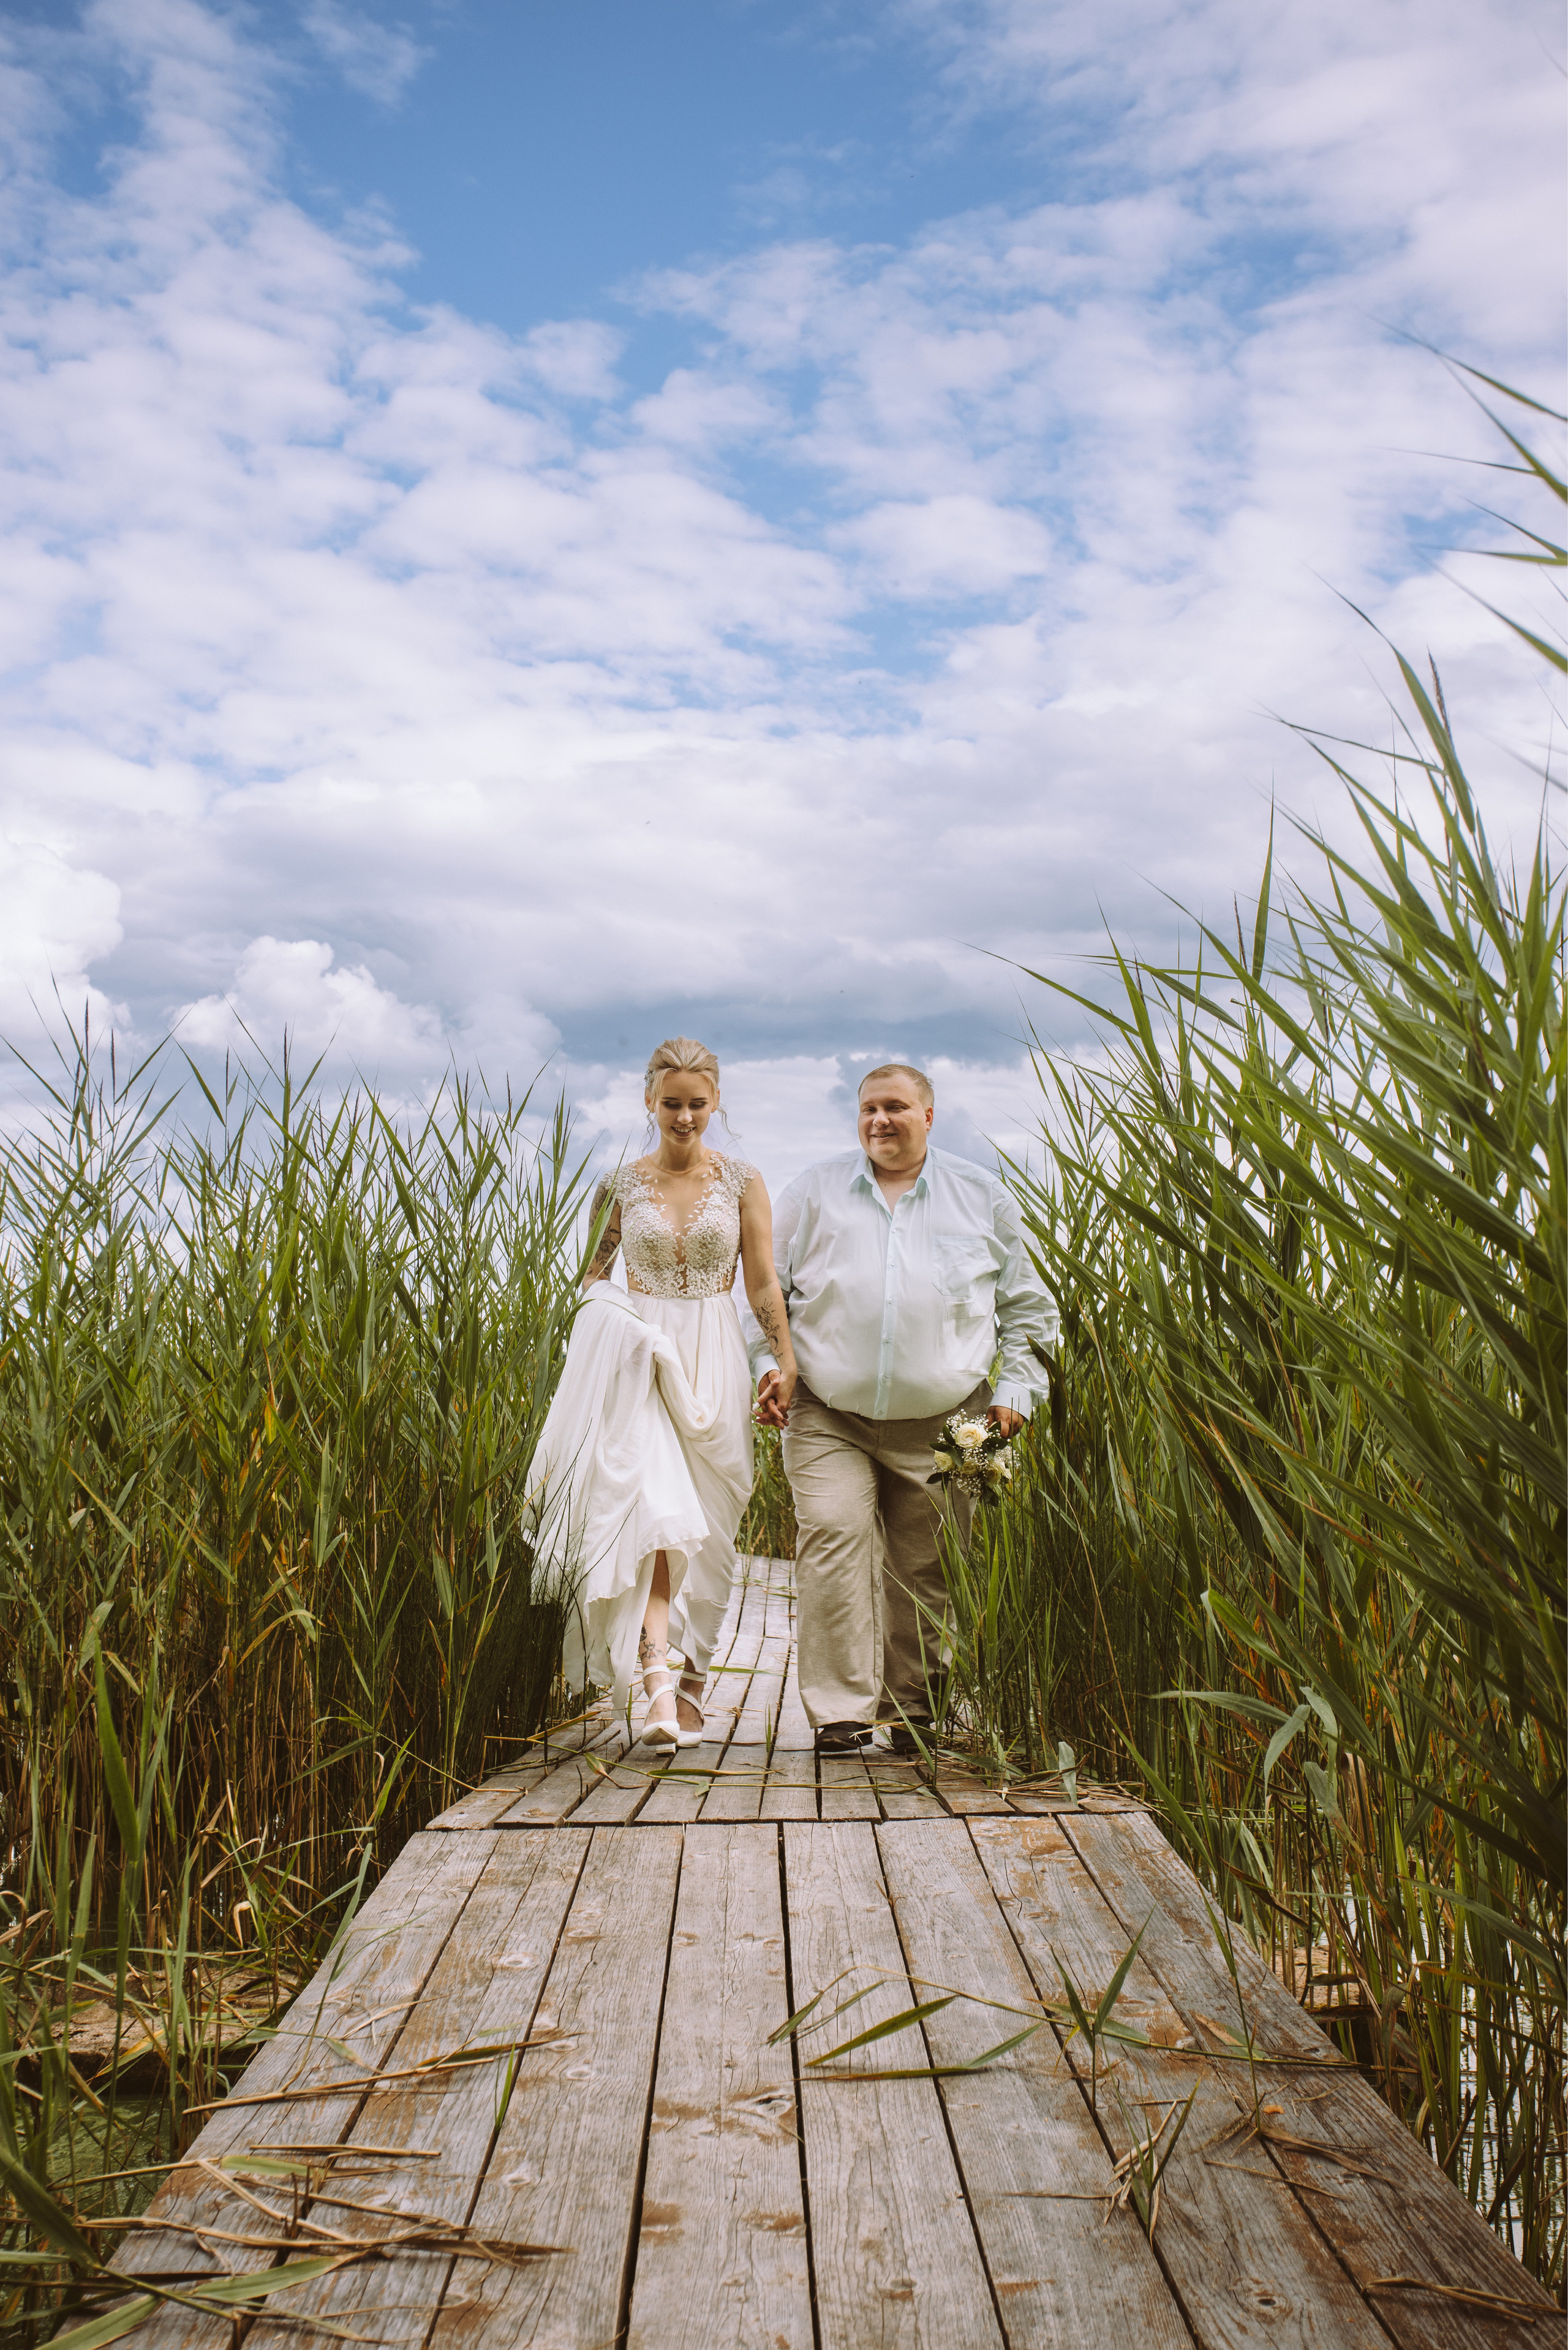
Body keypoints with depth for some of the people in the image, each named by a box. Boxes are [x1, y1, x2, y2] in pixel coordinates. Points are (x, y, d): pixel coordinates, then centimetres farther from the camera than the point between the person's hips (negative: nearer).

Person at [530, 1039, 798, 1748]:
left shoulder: (741, 1182, 5)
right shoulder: (621, 1185, 6)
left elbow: (763, 1283, 4)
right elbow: (593, 1275, 17)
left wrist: (786, 1359, -6)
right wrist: (602, 1318, -3)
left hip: (713, 1358, 1)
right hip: (636, 1356, -1)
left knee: (703, 1526, 3)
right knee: (651, 1504, -19)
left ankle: (689, 1687, 18)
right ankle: (660, 1682, -25)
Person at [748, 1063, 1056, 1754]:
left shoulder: (982, 1196, 11)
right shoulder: (816, 1191, 10)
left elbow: (1026, 1304, 15)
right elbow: (766, 1287, 14)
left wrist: (1014, 1387, 5)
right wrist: (769, 1364, 1)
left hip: (940, 1423, 0)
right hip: (828, 1416, 0)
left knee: (923, 1567, 2)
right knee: (833, 1540, -15)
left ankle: (911, 1710, 16)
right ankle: (840, 1709, -8)